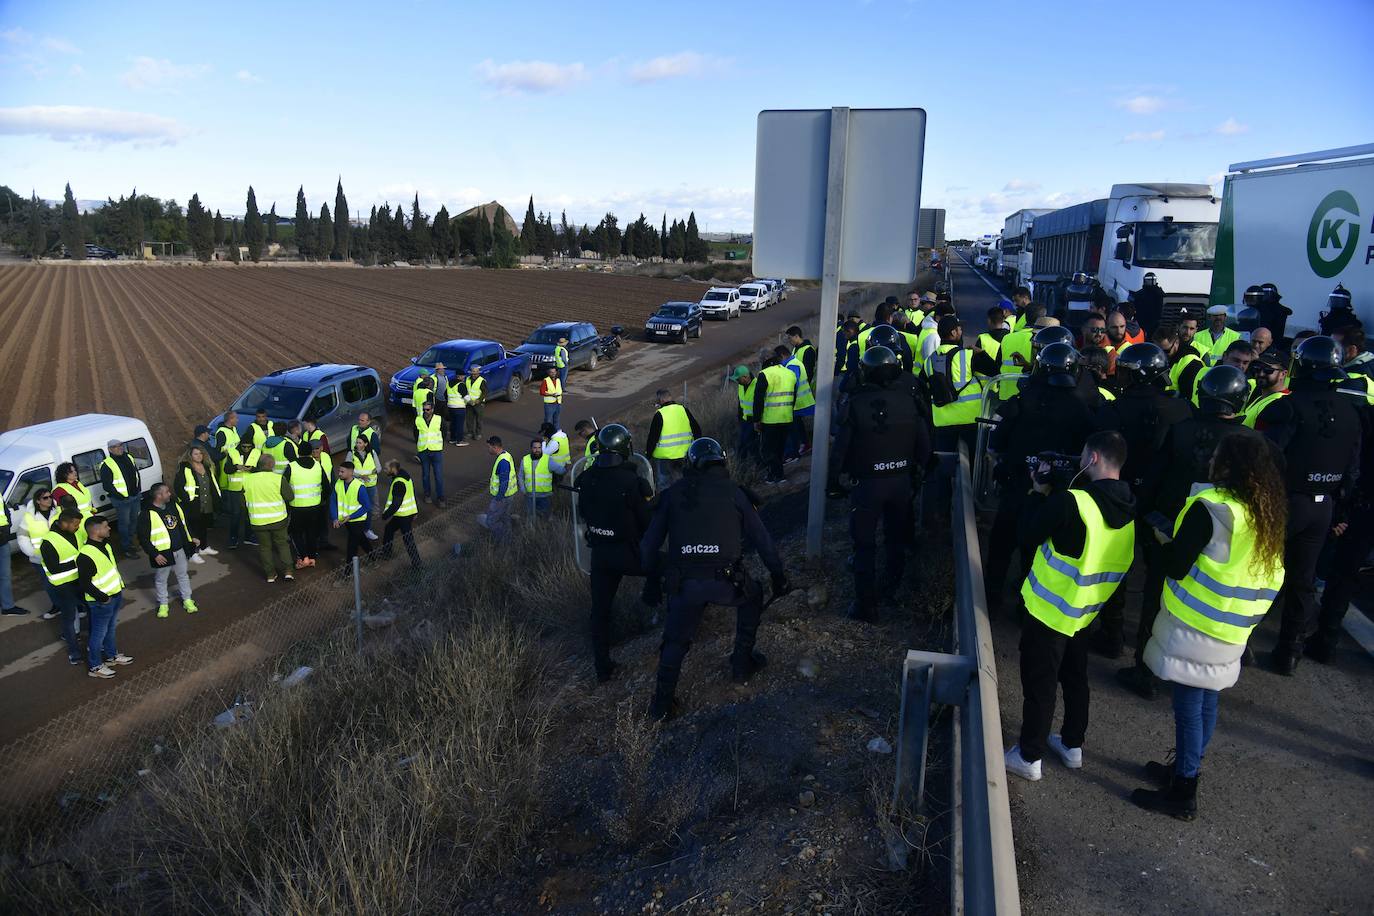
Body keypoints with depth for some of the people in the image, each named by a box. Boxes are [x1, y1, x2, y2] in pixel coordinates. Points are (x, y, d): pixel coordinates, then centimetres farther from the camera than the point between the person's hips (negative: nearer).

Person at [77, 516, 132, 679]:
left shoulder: (106, 544, 2)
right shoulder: (85, 555, -27)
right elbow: (85, 583, -23)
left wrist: (120, 587, 14)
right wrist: (103, 597, -19)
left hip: (115, 594, 9)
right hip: (101, 601, -9)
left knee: (110, 628, 25)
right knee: (99, 633, 6)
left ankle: (111, 655, 42)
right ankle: (95, 666, 21)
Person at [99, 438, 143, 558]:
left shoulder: (129, 458, 8)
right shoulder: (107, 465, -13)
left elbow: (137, 474, 18)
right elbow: (106, 485, -15)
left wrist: (139, 491, 12)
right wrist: (119, 496, -17)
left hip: (135, 497, 7)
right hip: (121, 499, -7)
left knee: (134, 520, 17)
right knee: (124, 523, 0)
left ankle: (130, 543, 32)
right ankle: (125, 548, 10)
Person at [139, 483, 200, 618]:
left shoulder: (174, 505, 0)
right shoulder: (148, 514, -20)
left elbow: (183, 523, 15)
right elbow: (143, 537, -17)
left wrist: (191, 539, 12)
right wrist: (154, 554, -18)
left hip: (179, 550, 6)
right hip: (162, 554, -5)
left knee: (183, 575, 19)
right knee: (161, 580, 13)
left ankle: (187, 599, 34)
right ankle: (163, 604, 30)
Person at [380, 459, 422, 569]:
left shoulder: (398, 483, -24)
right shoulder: (406, 476, 7)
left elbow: (396, 504, -26)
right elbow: (412, 495, 16)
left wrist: (385, 515, -15)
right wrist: (415, 512, 24)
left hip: (403, 515, -10)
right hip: (410, 512, 10)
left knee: (408, 540, -1)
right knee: (388, 530, 24)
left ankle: (416, 564, 6)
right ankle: (386, 554, 37)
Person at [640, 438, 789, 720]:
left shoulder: (673, 493, 13)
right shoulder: (731, 491, 10)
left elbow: (649, 543, 12)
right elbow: (760, 536, 13)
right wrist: (779, 575, 22)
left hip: (685, 585, 1)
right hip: (726, 581, -1)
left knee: (675, 640, 21)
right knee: (752, 597, 31)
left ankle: (662, 704, 18)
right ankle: (742, 663, 36)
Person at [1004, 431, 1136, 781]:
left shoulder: (1071, 502, -27)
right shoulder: (1127, 509, -2)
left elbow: (1029, 535, -16)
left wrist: (1038, 493, -5)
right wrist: (1054, 493, 3)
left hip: (1050, 610, -7)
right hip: (1085, 611, 7)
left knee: (1039, 683, 6)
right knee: (1075, 678, 22)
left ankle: (1029, 757, 18)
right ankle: (1072, 745, 38)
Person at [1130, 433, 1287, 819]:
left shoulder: (1211, 508, -20)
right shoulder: (1270, 515, 5)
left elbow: (1176, 566, -17)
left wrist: (1166, 541, 1)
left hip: (1195, 626, -8)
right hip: (1232, 631, 8)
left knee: (1189, 706, 2)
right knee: (1207, 702, 18)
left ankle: (1182, 795, 12)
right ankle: (1184, 770, 34)